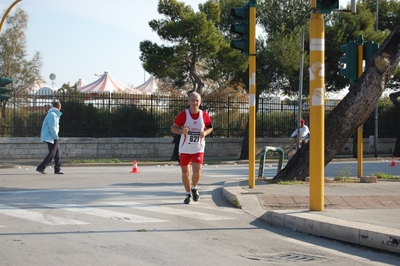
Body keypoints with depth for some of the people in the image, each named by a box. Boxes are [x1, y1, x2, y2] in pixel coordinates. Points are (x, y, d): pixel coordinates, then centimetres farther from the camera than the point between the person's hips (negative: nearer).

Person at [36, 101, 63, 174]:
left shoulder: (55, 114, 17)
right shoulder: (52, 115, -16)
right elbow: (52, 128, -21)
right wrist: (56, 137, -15)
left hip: (54, 138, 10)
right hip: (50, 137, -10)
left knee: (58, 153, 11)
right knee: (52, 154, -10)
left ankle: (57, 169, 14)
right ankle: (40, 168, -9)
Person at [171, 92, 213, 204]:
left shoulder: (204, 116, -3)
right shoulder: (183, 115, -8)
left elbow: (210, 127, 14)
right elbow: (173, 128, -1)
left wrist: (205, 133, -8)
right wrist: (181, 131, -21)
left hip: (198, 148, 0)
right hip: (184, 148, 0)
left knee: (197, 170, -15)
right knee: (185, 172, 6)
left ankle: (194, 188, 16)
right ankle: (188, 194, 25)